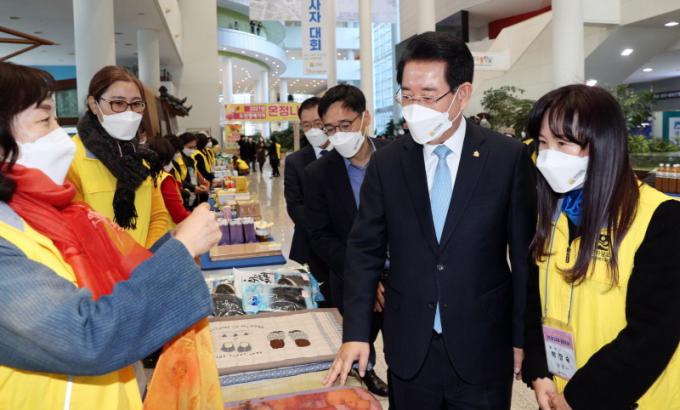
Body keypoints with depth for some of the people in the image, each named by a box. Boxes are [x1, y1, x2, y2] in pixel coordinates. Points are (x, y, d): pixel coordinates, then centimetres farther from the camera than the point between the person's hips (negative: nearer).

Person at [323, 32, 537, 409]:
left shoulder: (509, 158, -8)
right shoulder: (386, 162, -3)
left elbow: (525, 253, -2)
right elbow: (365, 250, 0)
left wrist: (523, 336, 0)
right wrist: (356, 333, -6)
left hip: (483, 348, -1)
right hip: (408, 348, 2)